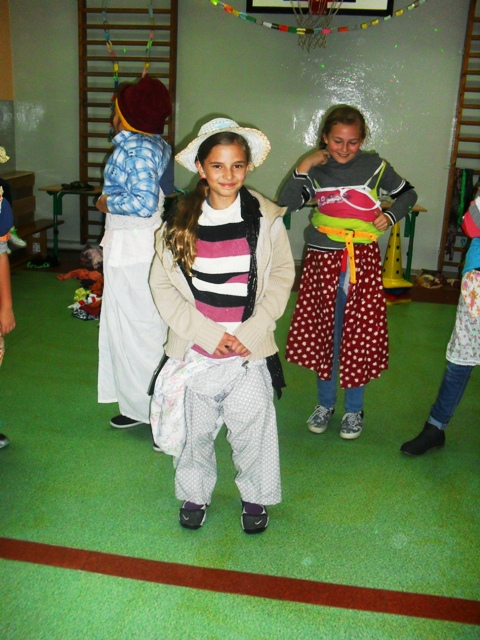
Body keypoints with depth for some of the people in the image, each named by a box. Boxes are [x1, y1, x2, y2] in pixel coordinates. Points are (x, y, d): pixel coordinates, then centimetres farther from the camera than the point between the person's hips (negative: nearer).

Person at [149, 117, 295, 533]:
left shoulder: (266, 219, -3)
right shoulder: (180, 221, -2)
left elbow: (281, 277, 2)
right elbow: (163, 285, -2)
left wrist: (251, 332, -8)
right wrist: (206, 333, -10)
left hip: (251, 350, -1)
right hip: (194, 350, 1)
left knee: (252, 428, 9)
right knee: (194, 428, 14)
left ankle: (255, 497, 34)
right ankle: (195, 494, 38)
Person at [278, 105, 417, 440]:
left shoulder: (375, 166, 0)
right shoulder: (317, 171, 4)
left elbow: (408, 193, 13)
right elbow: (286, 203, -7)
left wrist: (390, 216, -3)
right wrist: (304, 167, -13)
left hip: (363, 260, -1)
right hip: (323, 261, 2)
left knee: (360, 333, 4)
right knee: (322, 330, 9)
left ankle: (354, 409, 21)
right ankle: (325, 403, 27)